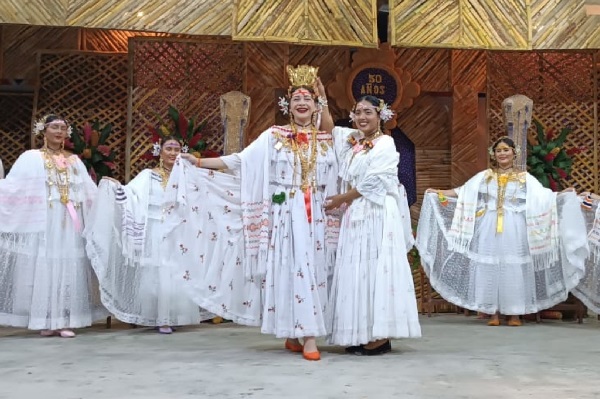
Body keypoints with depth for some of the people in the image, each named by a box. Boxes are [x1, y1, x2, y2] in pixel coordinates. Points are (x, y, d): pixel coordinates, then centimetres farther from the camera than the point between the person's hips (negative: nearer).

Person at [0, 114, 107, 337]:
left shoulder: (74, 161, 16)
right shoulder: (31, 158, 6)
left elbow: (90, 192, 17)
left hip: (69, 224, 3)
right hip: (43, 224, -3)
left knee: (69, 268, 0)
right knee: (43, 267, -4)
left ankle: (64, 321, 5)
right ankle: (46, 322, 2)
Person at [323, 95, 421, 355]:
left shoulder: (385, 144, -5)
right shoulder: (352, 140, 16)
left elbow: (372, 182, -11)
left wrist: (342, 198, -5)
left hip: (377, 215, -7)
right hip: (355, 216, 8)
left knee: (376, 269, -9)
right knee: (358, 272, 4)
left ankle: (380, 337, -6)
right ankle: (362, 334, 8)